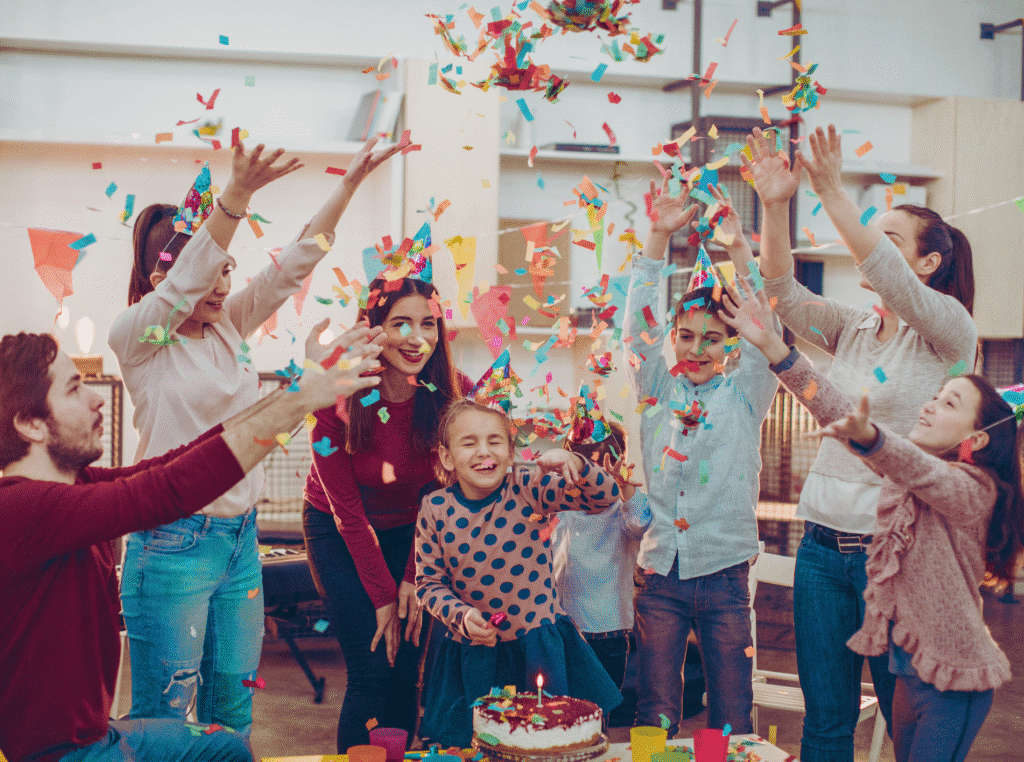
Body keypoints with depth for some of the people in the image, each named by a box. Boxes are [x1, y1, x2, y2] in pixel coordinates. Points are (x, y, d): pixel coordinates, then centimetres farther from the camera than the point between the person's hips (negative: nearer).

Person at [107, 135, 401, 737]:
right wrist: (238, 194, -40)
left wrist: (351, 183, -4)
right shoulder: (137, 337, -8)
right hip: (173, 544, -6)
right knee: (162, 717, 2)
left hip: (240, 538, 6)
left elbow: (294, 264, 4)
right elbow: (185, 280, -26)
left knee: (231, 709, 14)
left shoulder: (229, 327, 8)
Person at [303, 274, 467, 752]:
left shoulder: (452, 393, -17)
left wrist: (414, 580, -12)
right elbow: (347, 509, -17)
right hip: (338, 531, -2)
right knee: (373, 668, -10)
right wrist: (382, 595, -15)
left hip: (409, 532, 3)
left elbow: (439, 493, -7)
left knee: (407, 668, 1)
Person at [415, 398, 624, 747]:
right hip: (474, 651, 1)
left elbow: (606, 496, -17)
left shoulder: (528, 489, -10)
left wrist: (572, 463, -34)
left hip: (540, 649, 0)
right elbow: (428, 582, 2)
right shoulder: (435, 509, -6)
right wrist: (462, 616, -15)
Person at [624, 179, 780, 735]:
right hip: (660, 571, 1)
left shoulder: (745, 394, 2)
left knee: (731, 722, 6)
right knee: (654, 717, 8)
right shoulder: (657, 389, 5)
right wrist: (659, 235, -13)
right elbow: (638, 321, -3)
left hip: (723, 572, -1)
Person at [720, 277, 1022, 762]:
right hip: (910, 666, 7)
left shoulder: (973, 488, -15)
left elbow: (922, 472, -37)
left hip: (954, 675, -7)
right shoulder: (905, 465, 6)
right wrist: (769, 345, -11)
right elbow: (838, 411, -2)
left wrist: (866, 437, -58)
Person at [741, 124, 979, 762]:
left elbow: (892, 281, -24)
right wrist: (776, 205, -19)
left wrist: (833, 193, -30)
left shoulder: (951, 332, -5)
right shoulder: (850, 329, 9)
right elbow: (784, 291, -5)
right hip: (823, 544, 5)